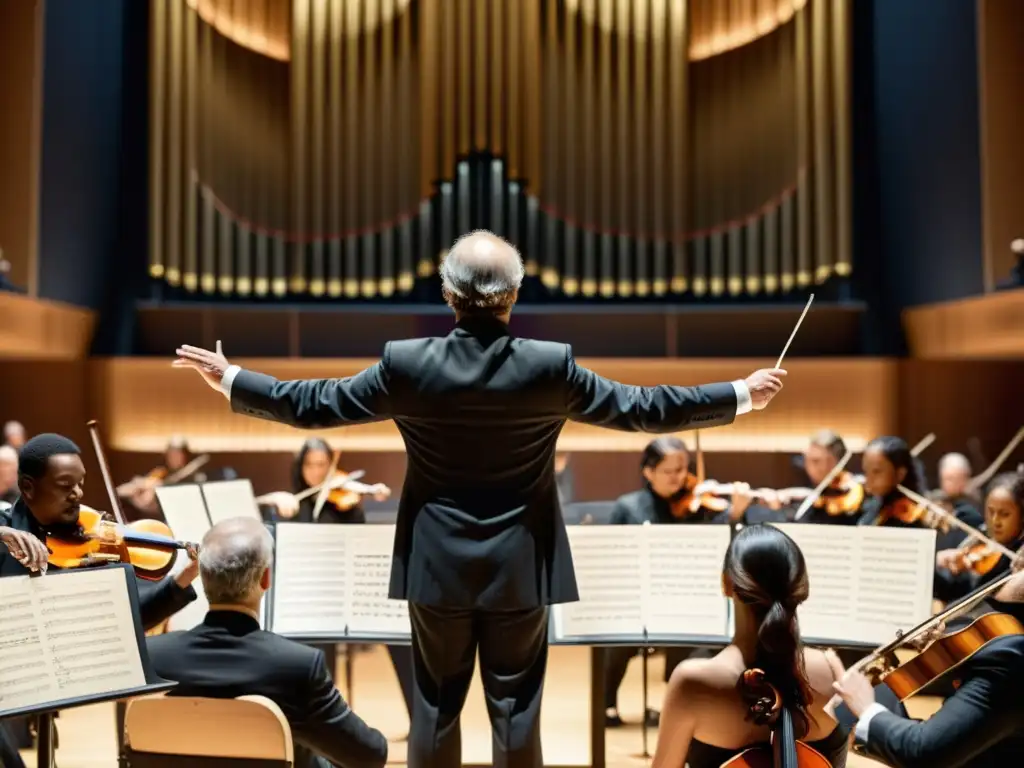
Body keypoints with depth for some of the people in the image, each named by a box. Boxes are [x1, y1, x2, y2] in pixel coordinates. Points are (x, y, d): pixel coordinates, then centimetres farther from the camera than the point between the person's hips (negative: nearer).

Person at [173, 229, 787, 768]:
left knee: (435, 706, 15)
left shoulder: (407, 364, -12)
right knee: (516, 707, 11)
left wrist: (228, 378, 11)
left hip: (438, 565, 1)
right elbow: (639, 408, -7)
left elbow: (313, 405, -4)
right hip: (521, 566, -1)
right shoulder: (551, 366, -13)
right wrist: (743, 394, 4)